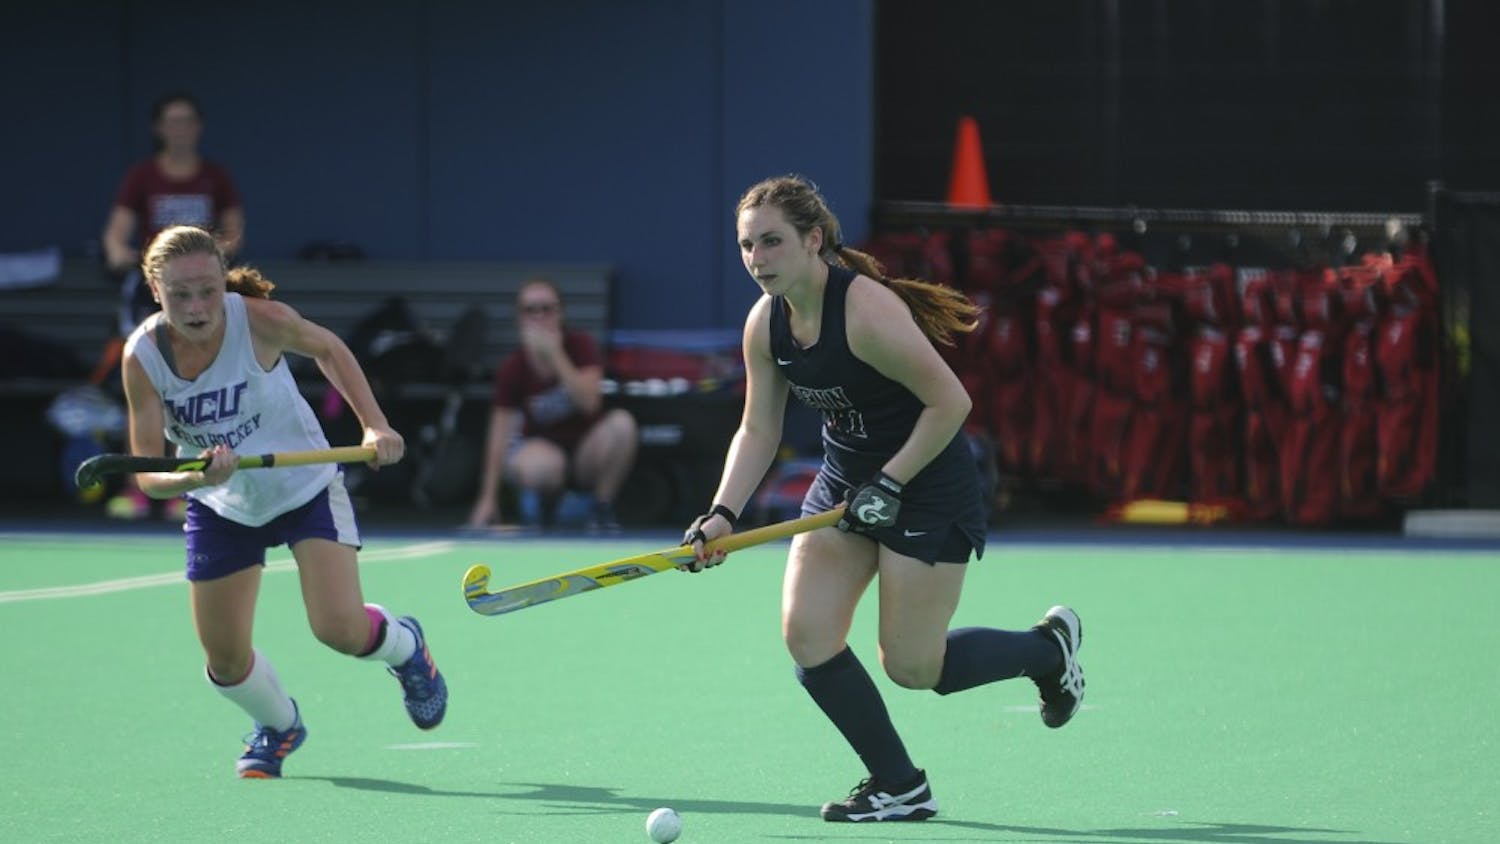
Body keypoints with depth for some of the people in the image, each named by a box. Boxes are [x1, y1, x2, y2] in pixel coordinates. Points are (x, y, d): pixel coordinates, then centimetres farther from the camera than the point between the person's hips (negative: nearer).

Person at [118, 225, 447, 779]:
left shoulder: (259, 321, -27)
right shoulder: (142, 358, -24)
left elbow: (327, 348, -4)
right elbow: (147, 477, -24)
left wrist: (374, 425, -13)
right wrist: (196, 477, -45)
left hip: (305, 484, -2)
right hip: (221, 507, 2)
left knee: (340, 628, -17)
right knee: (225, 661, 3)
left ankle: (404, 646, 20)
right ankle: (279, 725, 38)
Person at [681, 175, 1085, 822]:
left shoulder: (868, 311, -27)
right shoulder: (765, 324, -3)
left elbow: (951, 403, -23)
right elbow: (757, 431, 4)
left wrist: (890, 484, -22)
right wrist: (723, 515, -10)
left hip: (929, 483, -8)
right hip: (844, 479, 8)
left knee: (911, 666, -4)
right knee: (807, 636, -7)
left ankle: (1048, 647, 24)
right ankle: (899, 786, 7)